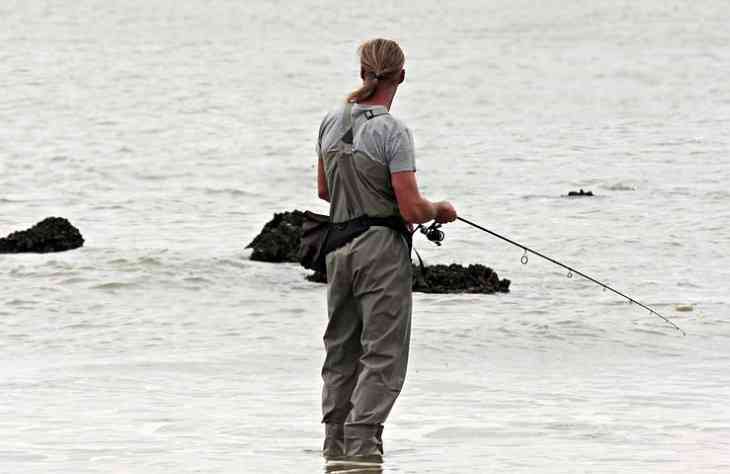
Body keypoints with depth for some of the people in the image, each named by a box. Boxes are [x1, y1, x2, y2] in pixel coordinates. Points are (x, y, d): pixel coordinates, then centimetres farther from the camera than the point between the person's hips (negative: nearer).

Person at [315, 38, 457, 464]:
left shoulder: (332, 122, 5)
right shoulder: (392, 131, -16)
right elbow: (412, 208, -18)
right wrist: (440, 210, 3)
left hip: (339, 245, 7)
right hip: (383, 247, -7)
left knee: (341, 349, 16)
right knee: (383, 353, -2)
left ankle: (336, 444, 20)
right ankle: (362, 443, -10)